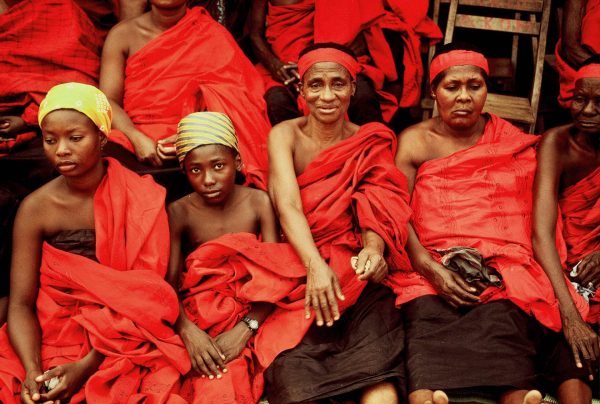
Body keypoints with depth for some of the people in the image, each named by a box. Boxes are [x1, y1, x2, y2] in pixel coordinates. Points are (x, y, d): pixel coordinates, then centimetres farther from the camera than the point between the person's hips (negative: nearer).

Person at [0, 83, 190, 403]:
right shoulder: (36, 209, -2)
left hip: (125, 339, -1)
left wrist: (86, 366, -18)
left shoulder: (140, 198, -6)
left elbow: (144, 295, -9)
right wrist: (33, 371, -22)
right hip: (51, 337, 2)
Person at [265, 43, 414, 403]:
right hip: (301, 265, -1)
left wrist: (373, 247, -25)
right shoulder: (285, 136, 5)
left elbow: (378, 209, 0)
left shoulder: (371, 142, 11)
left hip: (358, 270, 1)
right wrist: (315, 265, -29)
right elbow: (288, 204, -11)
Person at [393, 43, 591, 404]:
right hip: (432, 269, 0)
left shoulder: (514, 142, 18)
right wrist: (431, 269, -16)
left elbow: (535, 218, 10)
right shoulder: (415, 142, 13)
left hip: (502, 269, 1)